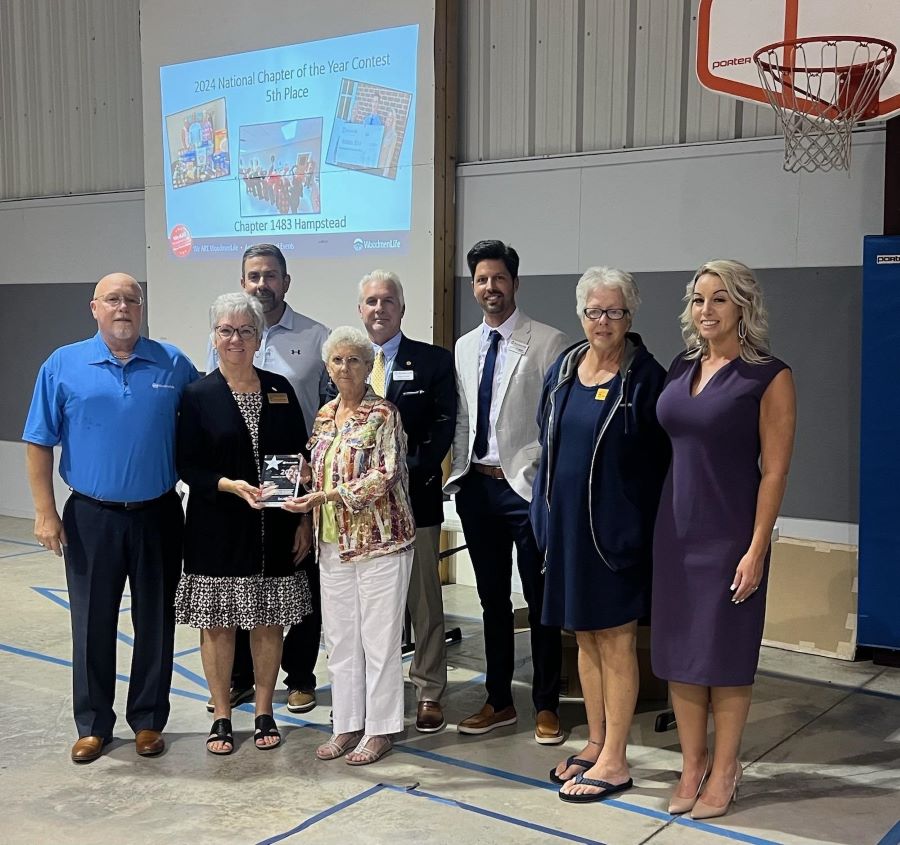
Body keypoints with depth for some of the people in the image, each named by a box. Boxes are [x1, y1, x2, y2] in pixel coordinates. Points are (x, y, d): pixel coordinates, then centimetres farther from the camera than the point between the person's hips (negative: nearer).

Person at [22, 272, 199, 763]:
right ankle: (93, 724, 23)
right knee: (93, 623, 8)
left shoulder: (173, 365, 1)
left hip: (157, 516, 1)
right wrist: (45, 512, -5)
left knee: (155, 622, 9)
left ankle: (148, 720, 24)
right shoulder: (63, 365, -1)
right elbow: (39, 443, 0)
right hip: (91, 518, -1)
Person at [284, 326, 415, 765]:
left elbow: (383, 477, -17)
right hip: (334, 543, 7)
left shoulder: (383, 414, -9)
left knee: (379, 638, 1)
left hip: (379, 540, -7)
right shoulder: (325, 415, 11)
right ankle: (347, 725, 23)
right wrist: (304, 503, 4)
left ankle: (380, 729, 13)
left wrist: (325, 496, -20)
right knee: (339, 638, 11)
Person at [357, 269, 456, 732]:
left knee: (424, 597, 5)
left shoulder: (433, 361, 2)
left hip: (415, 495, -2)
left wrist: (413, 473, -15)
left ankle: (429, 692, 15)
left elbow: (443, 426, -4)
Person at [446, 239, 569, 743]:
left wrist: (534, 474, -13)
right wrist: (459, 472, 7)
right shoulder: (464, 348, 13)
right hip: (477, 486, 6)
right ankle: (499, 702, 26)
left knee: (541, 601, 3)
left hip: (525, 485, -5)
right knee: (492, 599, 14)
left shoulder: (548, 343, -5)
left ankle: (547, 706, 16)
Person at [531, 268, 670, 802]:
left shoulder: (646, 376, -9)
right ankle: (596, 744, 28)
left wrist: (642, 527, -12)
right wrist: (545, 513, 10)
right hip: (566, 524, 6)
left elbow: (659, 460, -8)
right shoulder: (562, 371, 8)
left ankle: (614, 760, 13)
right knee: (586, 638, 14)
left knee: (616, 641, 3)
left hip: (616, 527, -6)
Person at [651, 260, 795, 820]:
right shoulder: (681, 369, 7)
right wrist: (655, 524, 7)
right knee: (679, 650, 11)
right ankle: (693, 763, 26)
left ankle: (724, 770, 22)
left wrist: (756, 549, -15)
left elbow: (775, 469, -11)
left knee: (725, 654, 5)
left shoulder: (768, 376, -9)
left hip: (729, 535, -5)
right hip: (675, 528, 6)